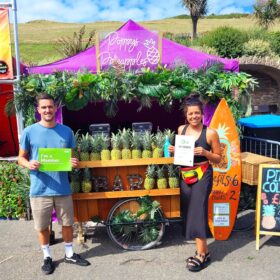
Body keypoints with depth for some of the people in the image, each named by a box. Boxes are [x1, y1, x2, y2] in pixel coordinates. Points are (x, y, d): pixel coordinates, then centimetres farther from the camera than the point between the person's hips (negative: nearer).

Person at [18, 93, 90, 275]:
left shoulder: (66, 131, 2)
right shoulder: (29, 132, -4)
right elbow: (21, 157, 3)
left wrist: (74, 162, -12)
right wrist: (29, 164, -19)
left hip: (63, 188, 2)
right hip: (40, 189, -1)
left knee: (67, 223, 14)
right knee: (42, 226, 12)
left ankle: (69, 254, 35)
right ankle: (47, 257, 34)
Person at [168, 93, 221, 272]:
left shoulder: (210, 133, -11)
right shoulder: (181, 129, 4)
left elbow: (218, 158, -4)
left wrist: (204, 152, -21)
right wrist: (174, 150, -3)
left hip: (202, 176, -5)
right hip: (185, 176, 6)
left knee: (197, 210, -8)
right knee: (188, 212, 8)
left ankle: (201, 254, 6)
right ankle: (204, 251, 22)